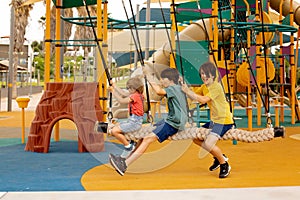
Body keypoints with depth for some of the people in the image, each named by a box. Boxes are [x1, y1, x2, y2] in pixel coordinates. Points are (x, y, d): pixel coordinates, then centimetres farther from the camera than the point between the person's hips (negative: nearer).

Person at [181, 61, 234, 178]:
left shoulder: (216, 87, -18)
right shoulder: (204, 87, 10)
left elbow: (203, 100, -28)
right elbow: (193, 97, 10)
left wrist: (188, 91, -24)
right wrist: (186, 90, -6)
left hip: (224, 121, -10)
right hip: (214, 120, 10)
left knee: (208, 144, -23)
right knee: (196, 137, 11)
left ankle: (224, 165, 1)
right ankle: (218, 157, 22)